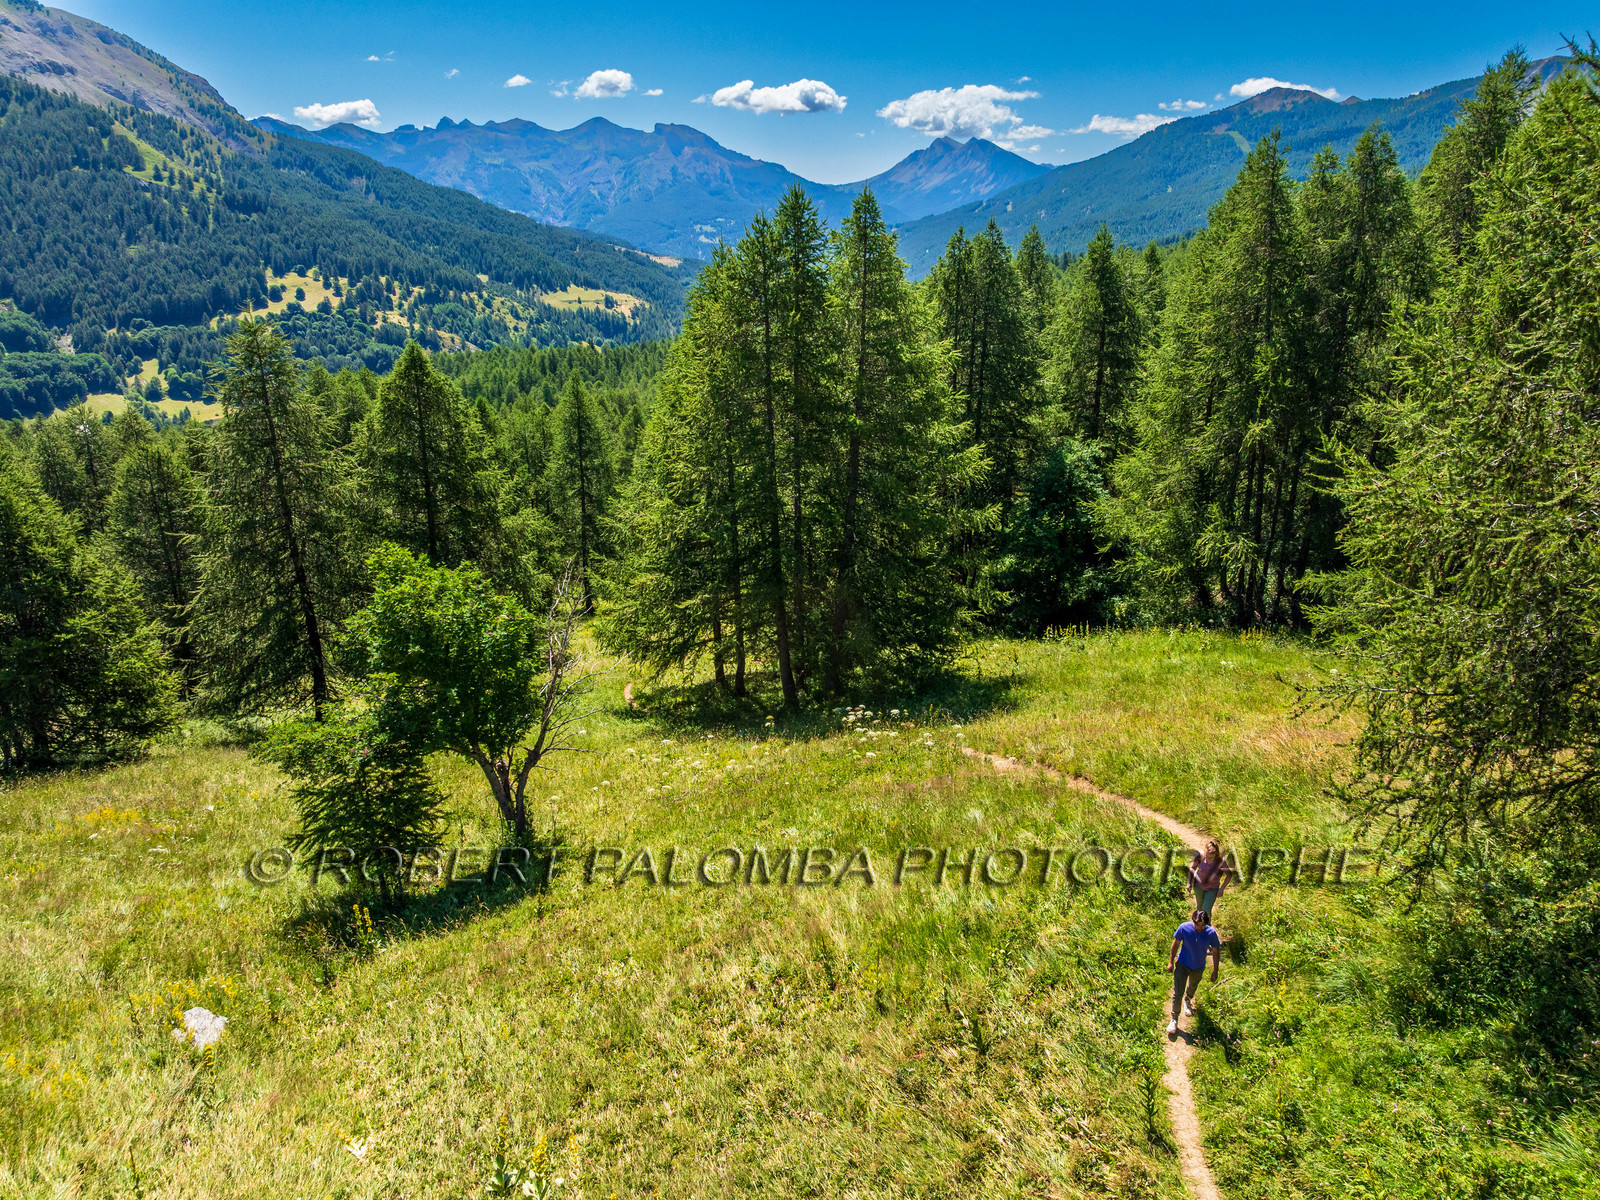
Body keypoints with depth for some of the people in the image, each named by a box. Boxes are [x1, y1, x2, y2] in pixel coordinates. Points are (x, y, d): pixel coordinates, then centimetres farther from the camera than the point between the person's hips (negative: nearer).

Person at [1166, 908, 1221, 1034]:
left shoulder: (1211, 933, -23)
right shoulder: (1184, 928, -25)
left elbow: (1216, 952, -7)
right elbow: (1176, 944, -9)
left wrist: (1215, 971, -3)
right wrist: (1171, 962, -3)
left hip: (1198, 968, 2)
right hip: (1182, 964, -2)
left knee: (1192, 987, 29)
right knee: (1177, 993, -7)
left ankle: (1187, 1000, 62)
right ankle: (1174, 1019, 8)